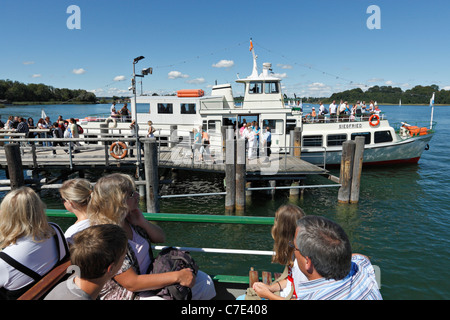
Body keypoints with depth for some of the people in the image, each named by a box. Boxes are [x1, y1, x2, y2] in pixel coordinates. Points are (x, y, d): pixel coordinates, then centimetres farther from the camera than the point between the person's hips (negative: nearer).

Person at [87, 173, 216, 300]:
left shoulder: (129, 217, -5)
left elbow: (161, 238, 7)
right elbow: (131, 283, -28)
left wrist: (143, 222, -13)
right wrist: (177, 276, -27)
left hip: (151, 273, 8)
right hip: (129, 294, -7)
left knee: (205, 282, 1)